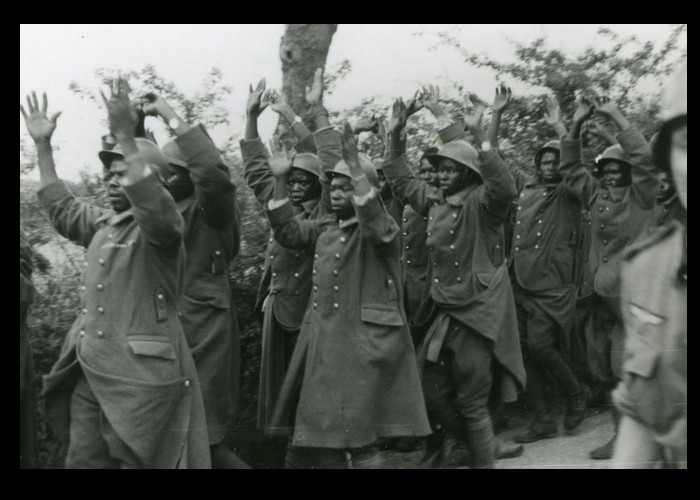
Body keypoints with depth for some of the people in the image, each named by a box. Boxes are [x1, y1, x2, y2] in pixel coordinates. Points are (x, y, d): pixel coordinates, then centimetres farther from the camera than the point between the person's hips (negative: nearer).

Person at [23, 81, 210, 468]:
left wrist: (125, 135, -36)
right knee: (81, 461, 14)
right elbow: (60, 208, 30)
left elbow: (152, 203, -32)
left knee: (136, 462, 1)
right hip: (89, 374, 8)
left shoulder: (162, 225, -10)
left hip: (140, 377, -8)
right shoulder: (102, 223, 15)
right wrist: (43, 146, 26)